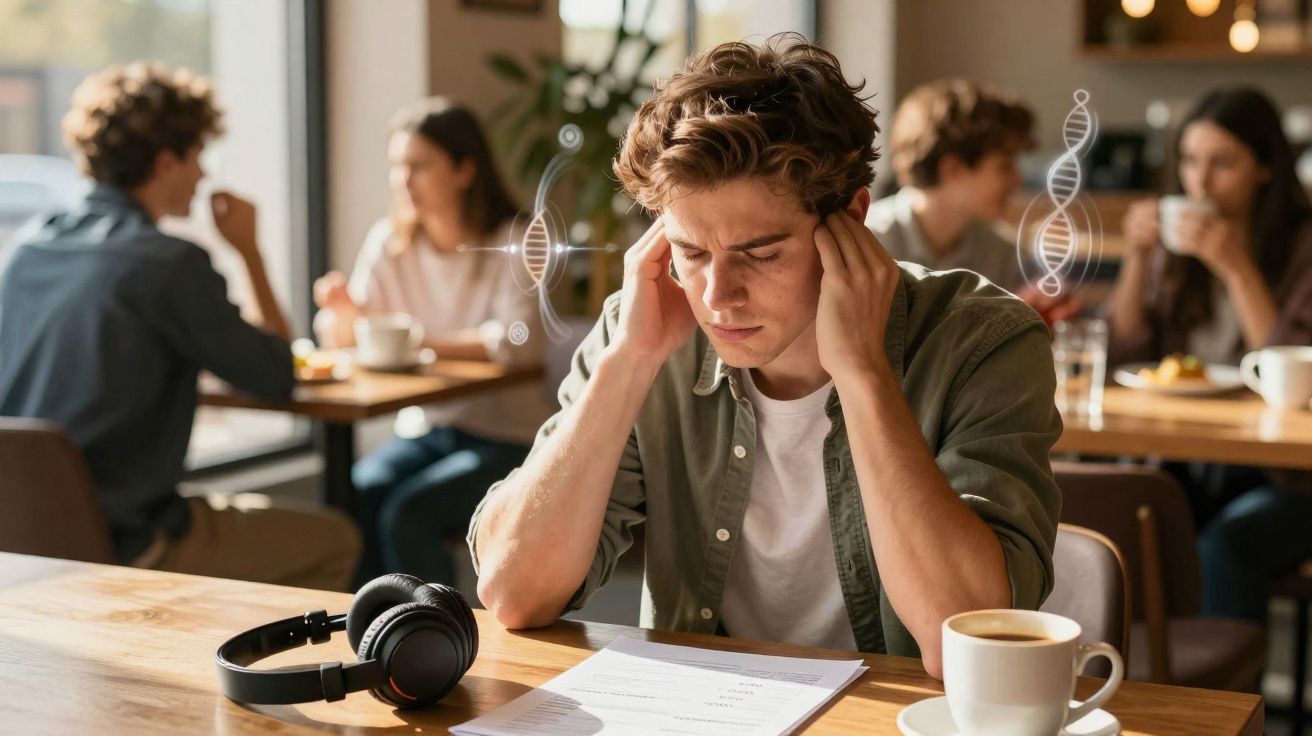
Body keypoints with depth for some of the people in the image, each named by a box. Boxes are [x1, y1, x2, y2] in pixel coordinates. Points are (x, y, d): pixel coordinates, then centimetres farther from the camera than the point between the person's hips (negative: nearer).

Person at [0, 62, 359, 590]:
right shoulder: (170, 263, -17)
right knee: (333, 542, 8)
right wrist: (248, 252, 2)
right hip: (117, 547, -8)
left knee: (255, 511, 30)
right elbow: (276, 378, -8)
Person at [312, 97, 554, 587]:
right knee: (358, 494, -25)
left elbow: (518, 344, -23)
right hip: (425, 432, 4)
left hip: (506, 439, -4)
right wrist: (343, 313, -19)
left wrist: (421, 343, -17)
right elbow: (347, 338, 4)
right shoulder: (389, 242, 7)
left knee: (407, 513, -27)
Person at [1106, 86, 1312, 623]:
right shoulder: (1176, 244, 10)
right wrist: (1137, 258, -4)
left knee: (1222, 548, -34)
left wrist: (1237, 268, -18)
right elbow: (1124, 356, 7)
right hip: (1184, 468, 4)